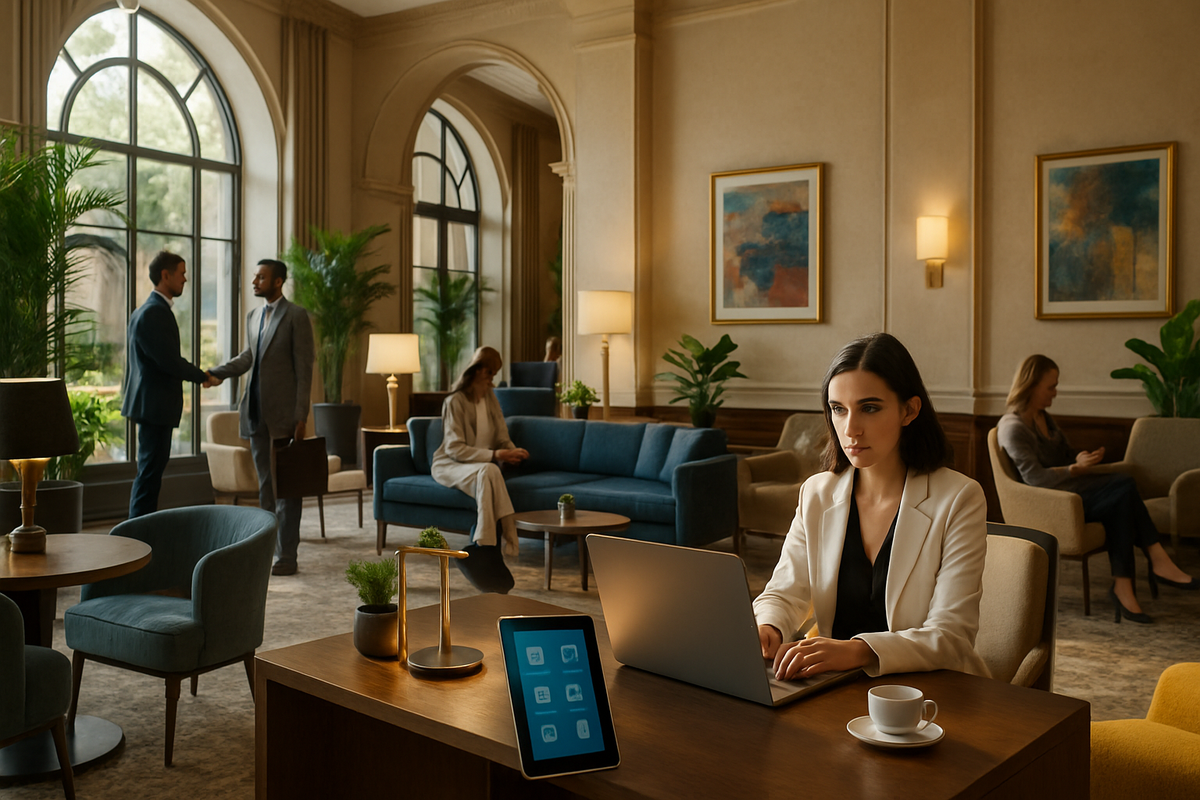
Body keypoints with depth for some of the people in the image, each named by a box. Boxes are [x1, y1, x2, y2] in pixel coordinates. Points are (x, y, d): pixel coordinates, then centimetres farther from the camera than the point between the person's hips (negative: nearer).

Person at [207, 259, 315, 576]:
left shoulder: (297, 316, -7)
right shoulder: (253, 316, 14)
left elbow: (304, 368, -10)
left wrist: (301, 416, -15)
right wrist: (217, 373, 2)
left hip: (283, 412, -7)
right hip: (256, 412, 7)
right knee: (265, 483, 12)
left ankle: (287, 555, 5)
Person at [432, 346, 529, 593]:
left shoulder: (490, 398, 9)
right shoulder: (455, 402, -12)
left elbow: (502, 439, 12)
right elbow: (455, 448, -18)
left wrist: (513, 451, -12)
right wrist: (493, 455, -28)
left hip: (483, 466, 5)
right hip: (449, 465, -5)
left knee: (489, 474, -33)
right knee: (488, 472, -37)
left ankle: (484, 547, -34)